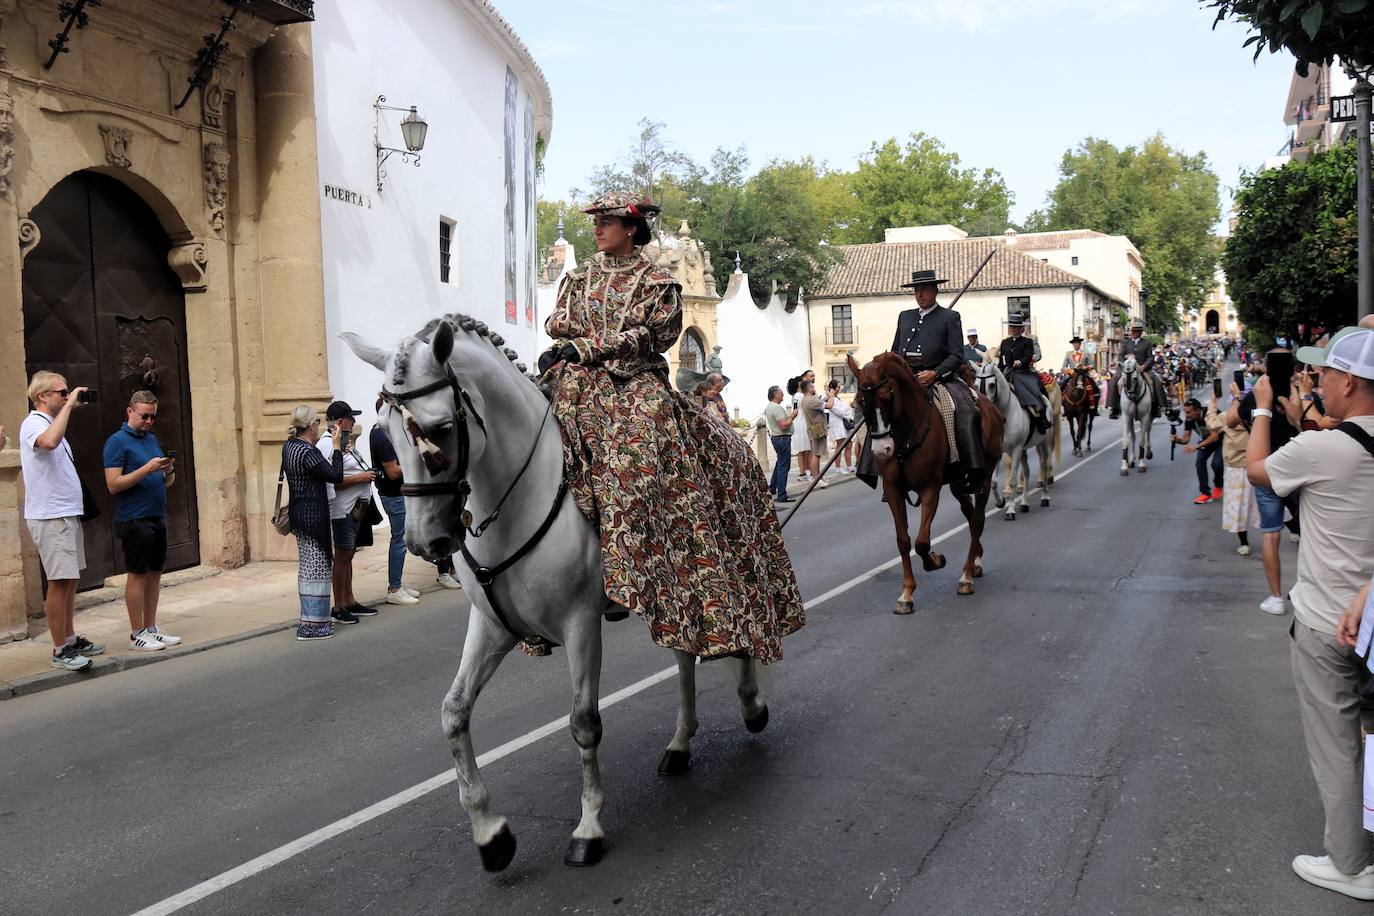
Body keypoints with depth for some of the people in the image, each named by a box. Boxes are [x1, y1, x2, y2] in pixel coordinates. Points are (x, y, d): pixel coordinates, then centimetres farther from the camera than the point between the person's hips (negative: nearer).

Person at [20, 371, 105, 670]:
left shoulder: (49, 424, 19)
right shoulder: (33, 424, -12)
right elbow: (48, 442, -37)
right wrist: (69, 406, -29)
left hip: (67, 514, 10)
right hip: (51, 517, -10)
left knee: (70, 580, 14)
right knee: (59, 582, -7)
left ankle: (70, 639, 23)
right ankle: (61, 650, -1)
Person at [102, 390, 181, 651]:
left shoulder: (152, 439, 15)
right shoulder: (117, 441, -7)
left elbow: (167, 482, 19)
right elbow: (113, 485, -14)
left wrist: (169, 470, -4)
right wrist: (147, 469, -20)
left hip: (157, 518, 7)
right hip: (134, 520, -7)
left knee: (155, 574, 10)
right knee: (137, 575, -1)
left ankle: (151, 629, 18)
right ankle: (137, 634, 6)